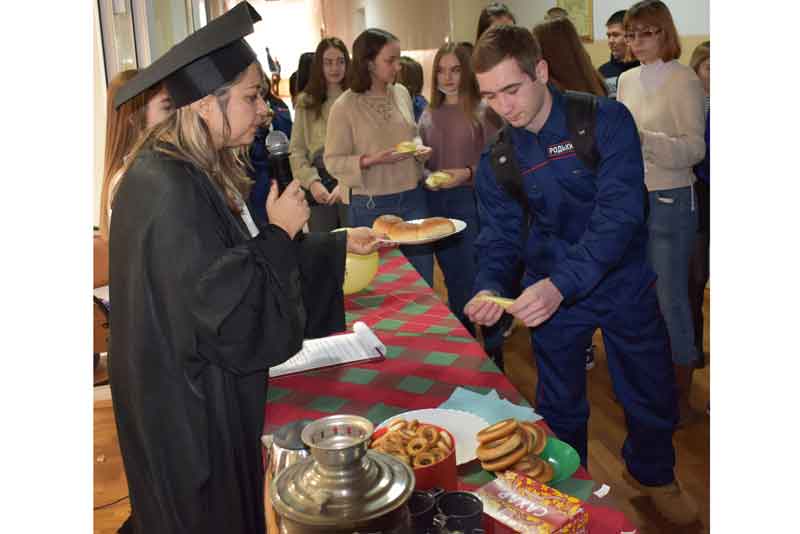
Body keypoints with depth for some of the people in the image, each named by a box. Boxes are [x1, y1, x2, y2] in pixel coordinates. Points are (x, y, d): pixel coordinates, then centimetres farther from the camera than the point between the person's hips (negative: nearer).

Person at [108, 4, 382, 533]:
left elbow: (245, 258, 10)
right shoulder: (167, 191, -28)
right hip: (188, 405, -9)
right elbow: (231, 314, -28)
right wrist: (281, 233, -17)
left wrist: (339, 243, 8)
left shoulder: (198, 172, 3)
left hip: (201, 390, 9)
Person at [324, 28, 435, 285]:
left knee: (423, 282, 12)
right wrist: (370, 160, -23)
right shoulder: (345, 106, -11)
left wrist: (420, 148, -2)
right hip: (371, 206, -4)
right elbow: (333, 161, -9)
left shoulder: (401, 93, 4)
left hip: (413, 198, 5)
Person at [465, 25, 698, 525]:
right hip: (550, 292, 2)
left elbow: (619, 214, -26)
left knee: (652, 395, 15)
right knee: (560, 403, 15)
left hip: (624, 283, -1)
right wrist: (490, 288, -24)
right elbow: (501, 236, -2)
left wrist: (562, 284, -38)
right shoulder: (496, 159, -6)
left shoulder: (606, 120, -17)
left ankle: (655, 476, 45)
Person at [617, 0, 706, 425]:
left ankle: (682, 399, 13)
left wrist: (643, 138, -29)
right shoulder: (626, 80, 10)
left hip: (670, 202, -6)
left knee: (671, 299, -1)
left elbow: (694, 149, -15)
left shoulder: (684, 80, -9)